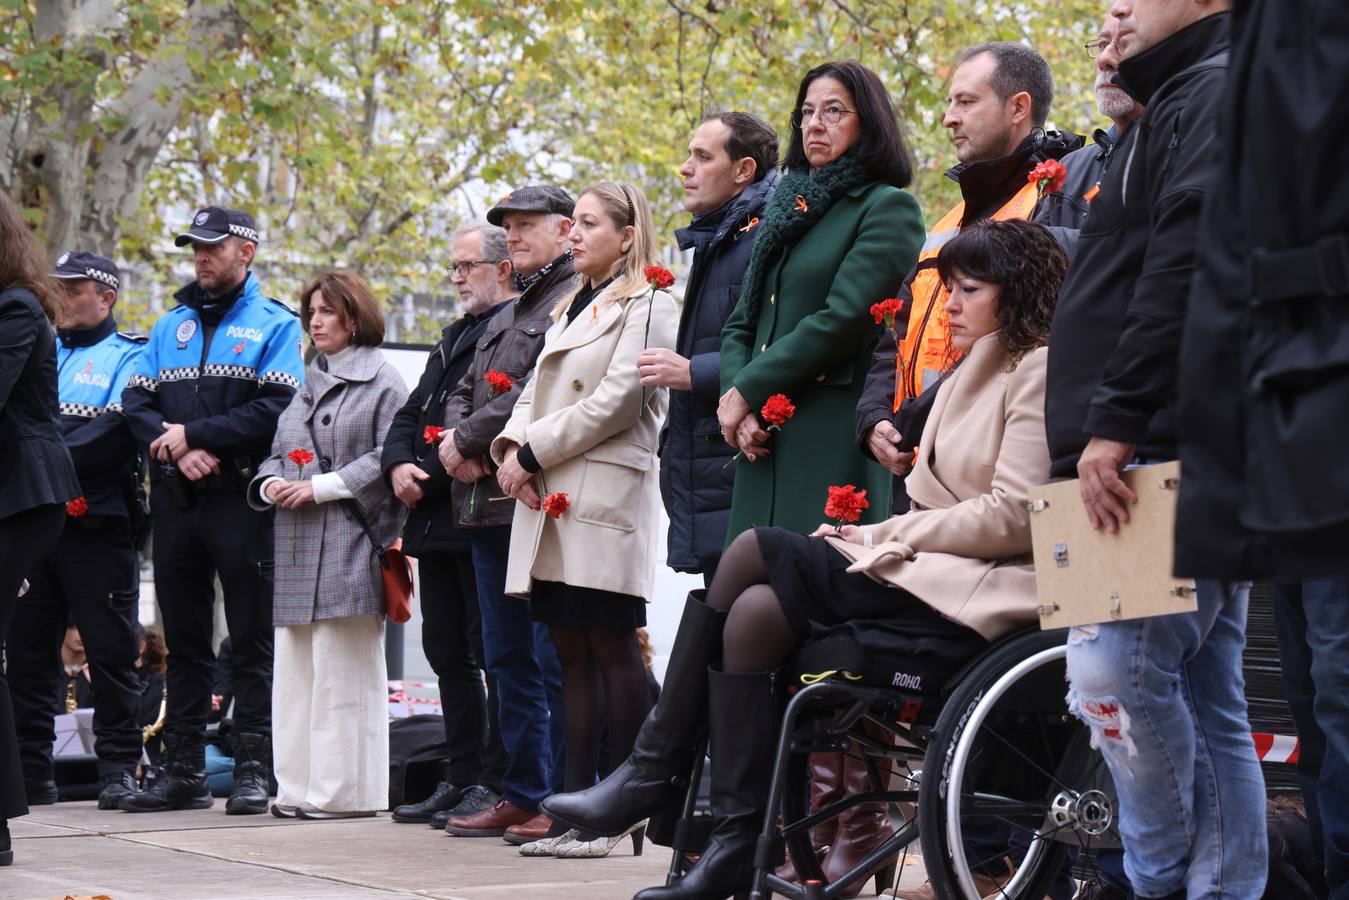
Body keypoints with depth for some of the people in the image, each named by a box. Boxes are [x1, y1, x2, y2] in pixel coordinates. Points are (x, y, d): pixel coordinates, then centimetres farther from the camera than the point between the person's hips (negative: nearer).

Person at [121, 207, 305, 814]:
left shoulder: (274, 325, 2)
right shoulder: (170, 326, 18)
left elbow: (276, 410, -12)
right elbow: (137, 404, 9)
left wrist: (193, 435, -13)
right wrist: (178, 450, -10)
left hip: (240, 498, -5)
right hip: (175, 501, 5)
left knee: (251, 639, -3)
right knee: (183, 640, 9)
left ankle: (252, 770, -1)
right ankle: (183, 772, 13)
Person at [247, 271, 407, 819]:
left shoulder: (382, 382, -1)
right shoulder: (308, 384, 22)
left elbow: (388, 459, -11)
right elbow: (276, 453, 24)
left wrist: (323, 486, -15)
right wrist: (271, 483, 2)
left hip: (348, 544, -7)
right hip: (297, 547, 7)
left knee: (343, 671, -7)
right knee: (295, 668, 6)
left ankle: (346, 790, -3)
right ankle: (300, 788, 11)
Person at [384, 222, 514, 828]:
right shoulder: (456, 335, 23)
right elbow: (412, 413, 22)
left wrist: (432, 474, -17)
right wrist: (399, 464, 1)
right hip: (437, 522, 10)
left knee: (492, 653, -6)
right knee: (447, 652, 12)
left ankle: (496, 785, -2)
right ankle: (460, 779, 19)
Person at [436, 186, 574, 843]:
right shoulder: (506, 315, 23)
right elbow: (465, 390, 22)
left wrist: (469, 440, -12)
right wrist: (454, 436, 0)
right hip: (490, 503, 10)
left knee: (552, 660, -7)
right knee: (508, 658, 12)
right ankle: (522, 794, 18)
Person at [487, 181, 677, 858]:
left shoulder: (646, 307, -4)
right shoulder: (571, 309, 24)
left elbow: (615, 403, -13)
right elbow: (535, 391, 20)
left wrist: (535, 451, -10)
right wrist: (512, 446, 0)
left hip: (605, 496, -8)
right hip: (550, 500, 8)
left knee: (611, 647, -7)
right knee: (571, 651, 6)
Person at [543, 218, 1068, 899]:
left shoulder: (1036, 371, -6)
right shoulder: (969, 378, 25)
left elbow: (1014, 517, -15)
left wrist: (895, 534, -9)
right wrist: (879, 536, 2)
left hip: (986, 589, -9)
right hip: (927, 571, 9)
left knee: (756, 552, -16)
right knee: (753, 613, -12)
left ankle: (655, 773, -9)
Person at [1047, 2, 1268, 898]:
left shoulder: (1214, 93, -4)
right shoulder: (1182, 101, 28)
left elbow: (1187, 263, -18)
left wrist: (1117, 419, -21)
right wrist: (1112, 424, 19)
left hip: (1173, 452, -11)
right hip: (1188, 461, 11)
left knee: (1114, 667, -17)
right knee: (1209, 699, 6)